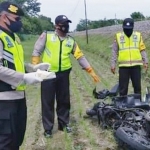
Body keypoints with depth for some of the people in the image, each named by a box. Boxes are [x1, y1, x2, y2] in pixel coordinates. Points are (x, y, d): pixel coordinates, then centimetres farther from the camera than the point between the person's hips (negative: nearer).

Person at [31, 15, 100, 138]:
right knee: (47, 102, 2)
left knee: (64, 101, 11)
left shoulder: (71, 40, 9)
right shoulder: (46, 35, 0)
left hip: (63, 74, 3)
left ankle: (64, 124, 28)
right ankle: (48, 128, 13)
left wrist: (91, 71, 4)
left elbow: (80, 57, 9)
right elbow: (37, 51, 0)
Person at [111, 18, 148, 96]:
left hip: (136, 65, 1)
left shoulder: (138, 35, 6)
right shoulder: (118, 36, 3)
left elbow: (142, 50, 8)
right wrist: (113, 64, 0)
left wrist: (145, 61, 0)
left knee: (137, 86, 9)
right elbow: (114, 51, 5)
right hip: (123, 66, -1)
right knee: (123, 87, 4)